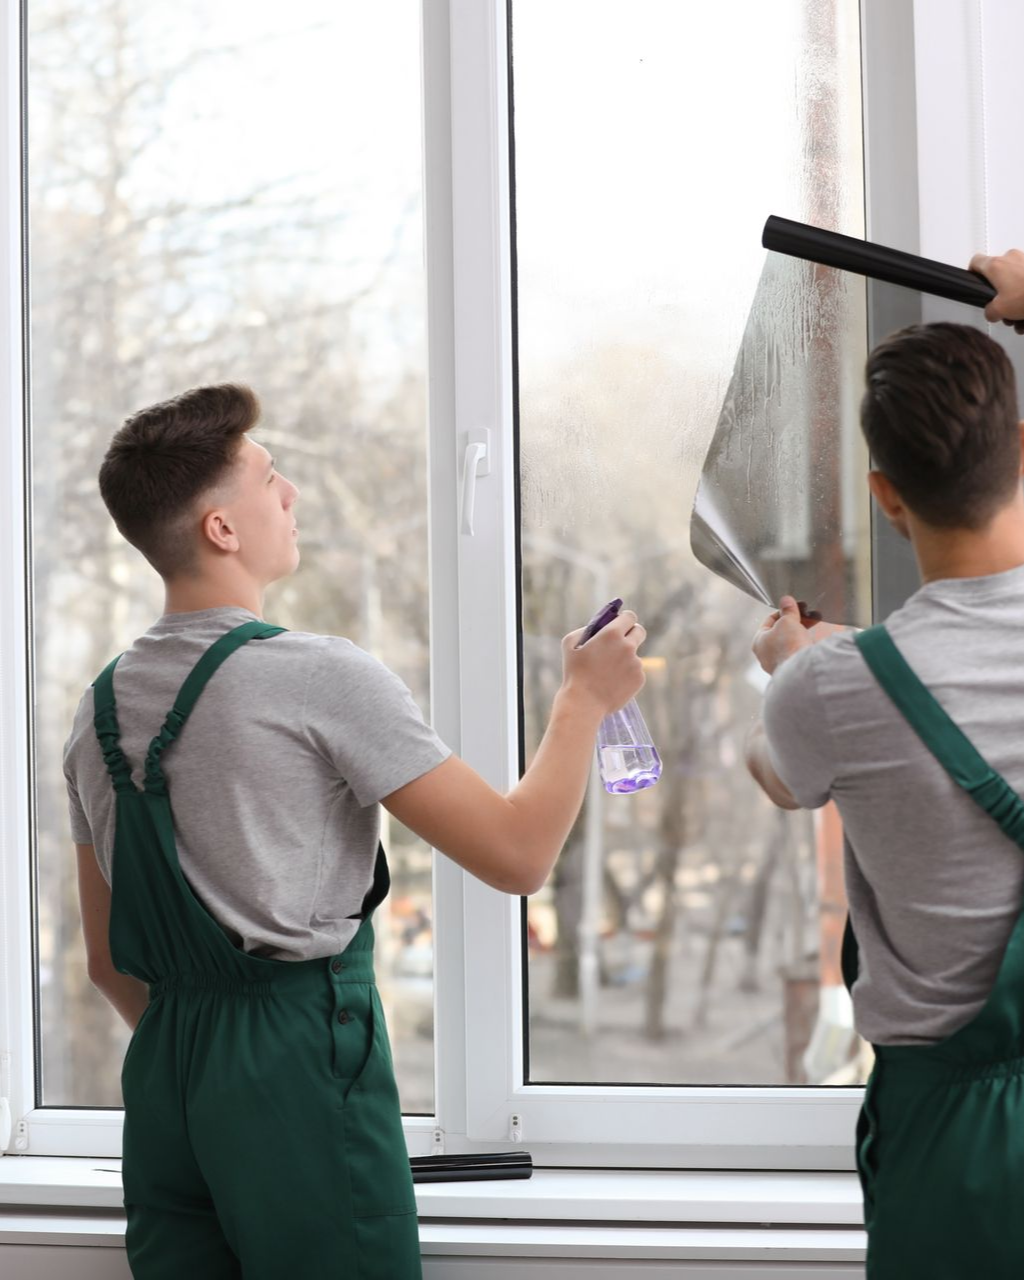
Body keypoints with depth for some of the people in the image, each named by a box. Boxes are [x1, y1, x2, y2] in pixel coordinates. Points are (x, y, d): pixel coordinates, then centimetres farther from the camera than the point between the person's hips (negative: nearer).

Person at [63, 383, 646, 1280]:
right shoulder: (320, 677, -12)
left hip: (162, 1070, 7)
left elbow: (108, 960, 15)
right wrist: (585, 699, 1)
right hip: (301, 1061, -7)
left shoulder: (101, 705, 9)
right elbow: (518, 854, -12)